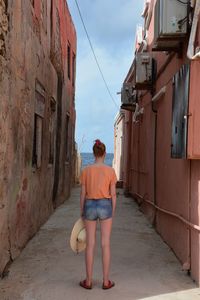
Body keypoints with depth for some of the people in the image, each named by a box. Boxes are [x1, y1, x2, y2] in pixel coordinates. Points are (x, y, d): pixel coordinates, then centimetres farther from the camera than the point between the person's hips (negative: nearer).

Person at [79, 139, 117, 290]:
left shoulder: (86, 170, -3)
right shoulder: (111, 170, -7)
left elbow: (83, 194, 0)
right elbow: (113, 194, -4)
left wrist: (82, 212, 10)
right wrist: (113, 213, 6)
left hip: (90, 206, 1)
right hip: (105, 206, -1)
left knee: (90, 244, 8)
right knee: (105, 244, 7)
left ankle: (89, 281, 15)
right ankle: (106, 281, 12)